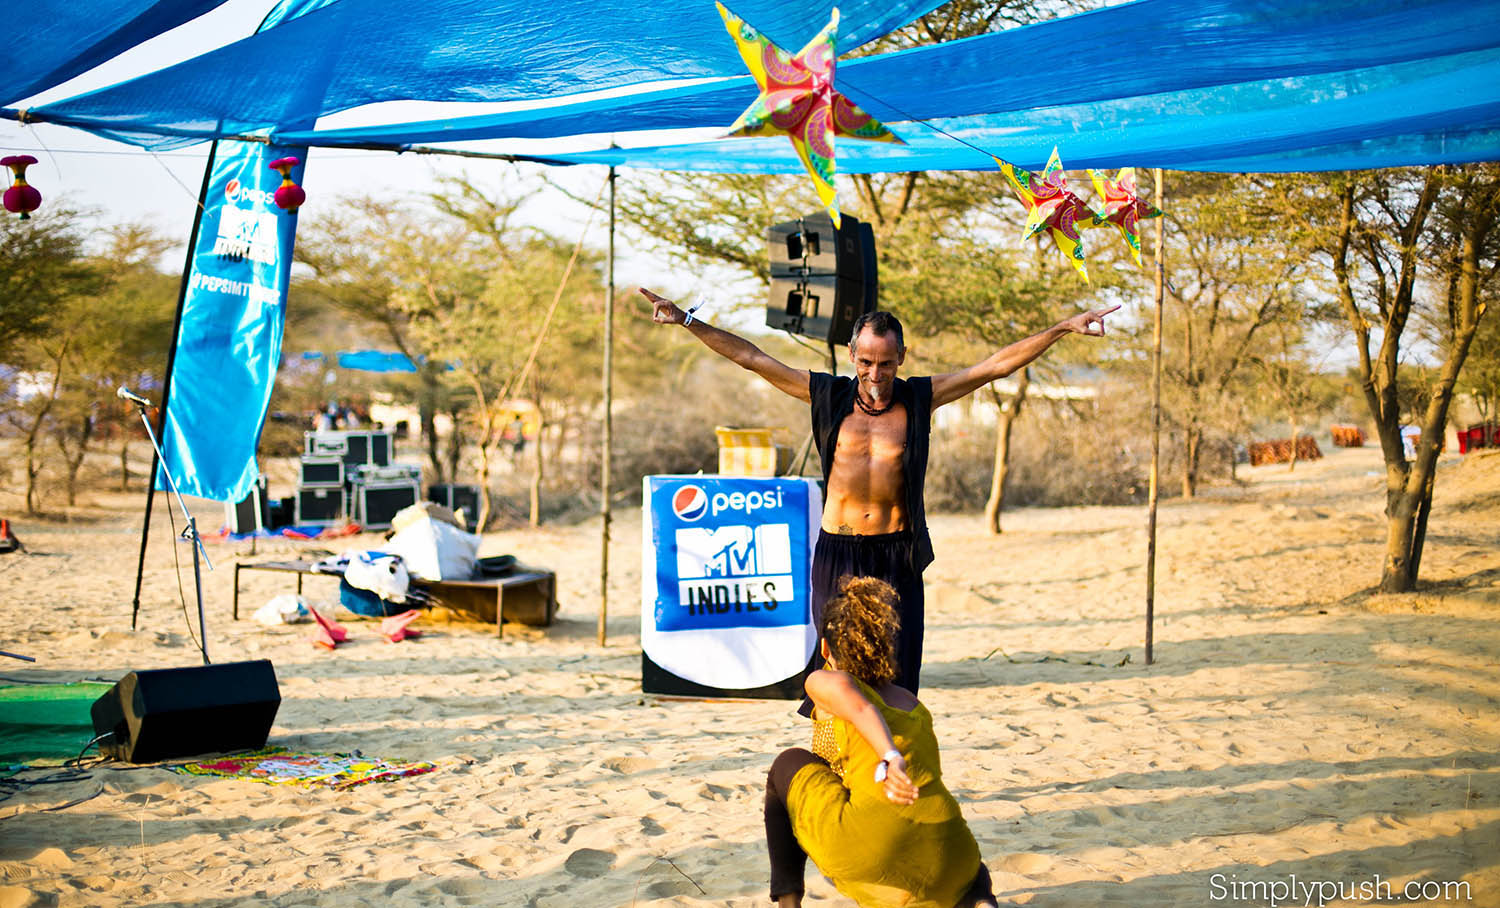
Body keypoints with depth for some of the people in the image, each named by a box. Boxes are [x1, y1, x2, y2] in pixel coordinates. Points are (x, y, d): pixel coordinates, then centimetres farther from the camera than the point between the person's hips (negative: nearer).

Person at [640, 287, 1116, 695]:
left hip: (896, 554, 0)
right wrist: (687, 320, 1)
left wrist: (1064, 328, -1)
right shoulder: (828, 395, 4)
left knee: (895, 675, 0)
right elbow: (751, 357, 4)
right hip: (837, 554, 0)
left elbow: (996, 365, 3)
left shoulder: (920, 398, 4)